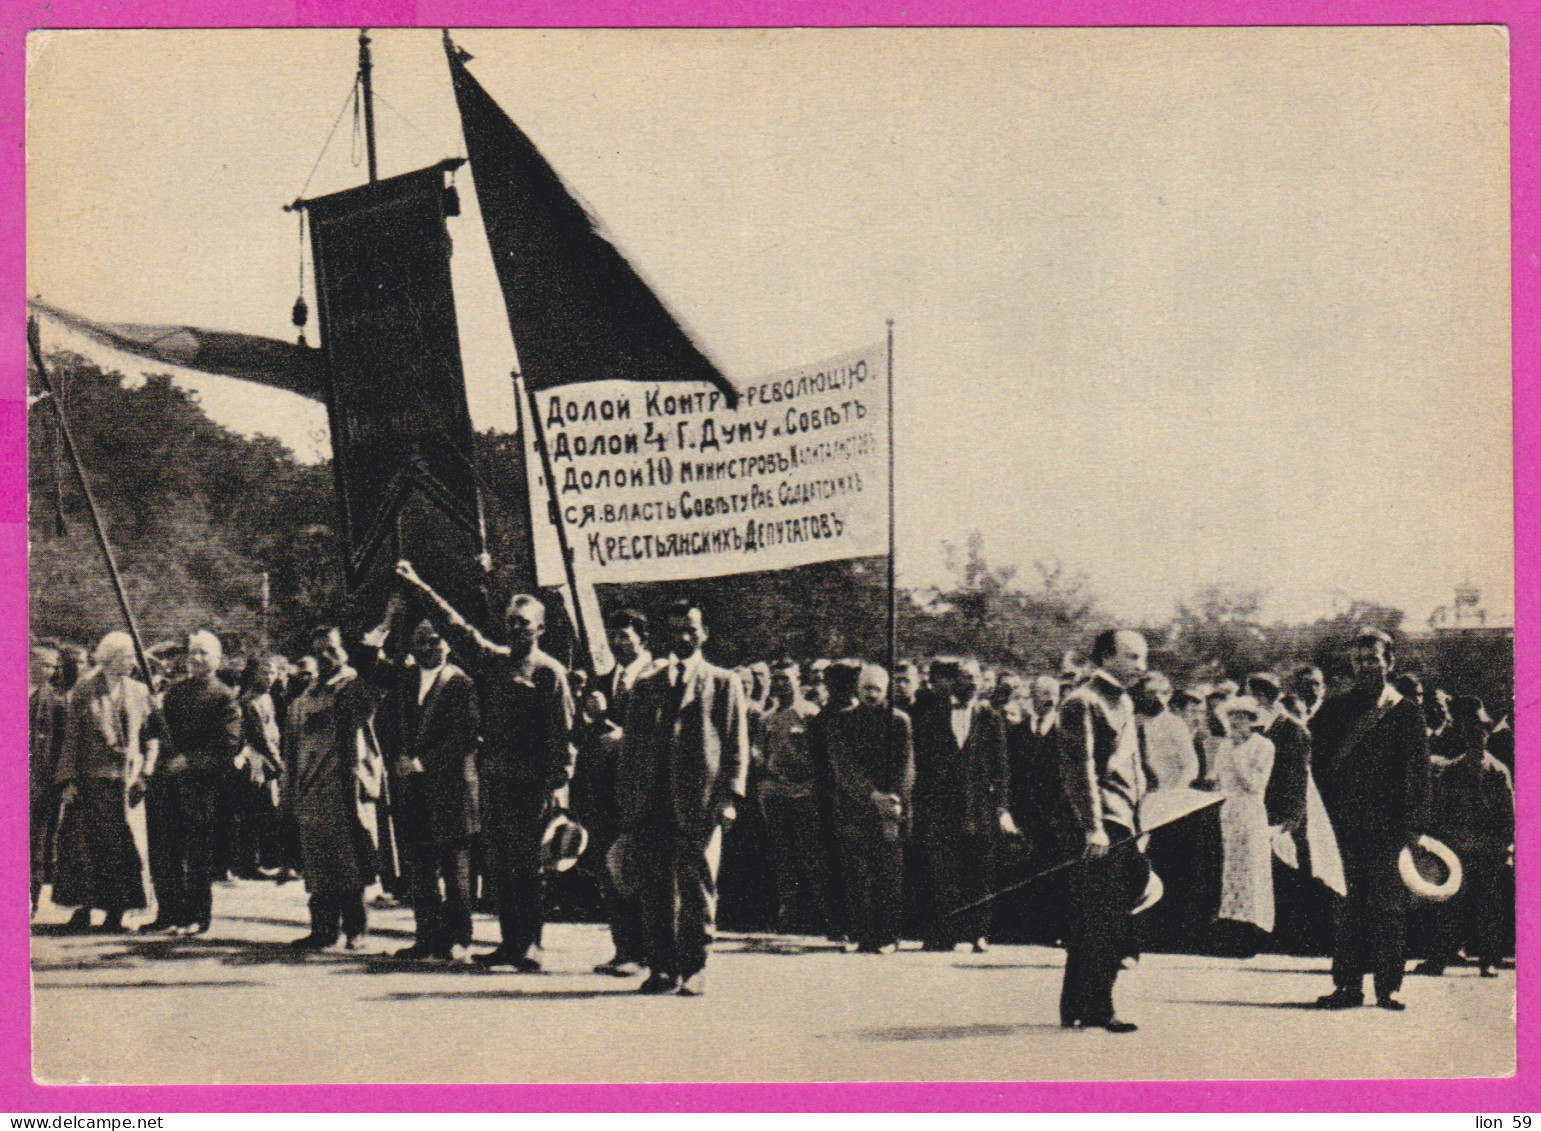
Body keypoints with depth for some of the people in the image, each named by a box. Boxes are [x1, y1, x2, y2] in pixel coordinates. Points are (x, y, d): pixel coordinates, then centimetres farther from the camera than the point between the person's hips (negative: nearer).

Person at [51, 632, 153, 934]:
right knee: (86, 844, -3)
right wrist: (68, 780, -5)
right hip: (92, 781, -2)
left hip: (128, 780, 2)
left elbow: (150, 737, 13)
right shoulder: (84, 691, 2)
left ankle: (116, 913, 4)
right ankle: (82, 909, 5)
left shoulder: (139, 692, 11)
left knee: (124, 849, -1)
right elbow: (71, 739, 1)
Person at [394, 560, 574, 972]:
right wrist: (420, 588, 13)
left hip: (530, 784, -6)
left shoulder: (550, 673, -2)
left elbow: (562, 735, -5)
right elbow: (456, 628, 16)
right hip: (493, 779, 6)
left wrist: (556, 784, -11)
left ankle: (529, 944, 1)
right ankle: (509, 941, 15)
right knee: (499, 866, 8)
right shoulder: (491, 660, 13)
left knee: (527, 866, -4)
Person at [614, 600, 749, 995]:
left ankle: (693, 969, 4)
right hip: (652, 805, 3)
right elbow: (631, 747, 17)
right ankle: (662, 969, 11)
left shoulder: (723, 684, 10)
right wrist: (625, 802, 8)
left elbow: (737, 746, 4)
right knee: (655, 889, 3)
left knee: (696, 885, -3)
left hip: (699, 805, -3)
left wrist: (729, 797, -7)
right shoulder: (647, 686, 18)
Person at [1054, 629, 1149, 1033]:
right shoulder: (1081, 703, -9)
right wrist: (1093, 828, -22)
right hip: (1102, 824, -9)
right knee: (1100, 920, -8)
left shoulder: (1124, 702, 21)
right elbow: (1081, 768, -16)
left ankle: (1079, 1008, 16)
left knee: (1111, 923, 10)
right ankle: (1094, 1010, -4)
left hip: (1124, 823, 9)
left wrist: (1141, 824, 22)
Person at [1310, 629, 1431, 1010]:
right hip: (1343, 825, 2)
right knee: (1345, 908, 2)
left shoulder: (1405, 712, 5)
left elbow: (1417, 773, 1)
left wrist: (1414, 826, -7)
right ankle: (1348, 984, 6)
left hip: (1387, 828, -2)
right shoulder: (1334, 710, 12)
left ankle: (1388, 987, 4)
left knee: (1387, 907, -1)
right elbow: (1316, 762, 12)